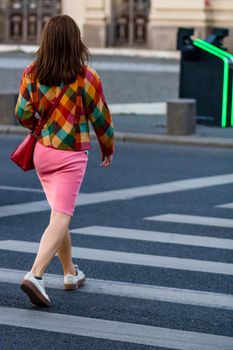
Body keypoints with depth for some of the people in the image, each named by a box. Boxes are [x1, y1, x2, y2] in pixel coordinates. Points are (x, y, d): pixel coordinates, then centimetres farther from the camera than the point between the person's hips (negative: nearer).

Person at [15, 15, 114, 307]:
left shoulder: (31, 73, -4)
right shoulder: (86, 77, -12)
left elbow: (22, 115, -1)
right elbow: (101, 118, -4)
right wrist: (108, 148, 12)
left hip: (41, 152, 5)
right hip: (71, 155, -5)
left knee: (60, 214, 19)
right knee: (60, 219, -6)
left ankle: (71, 273, 31)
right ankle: (35, 275, -22)